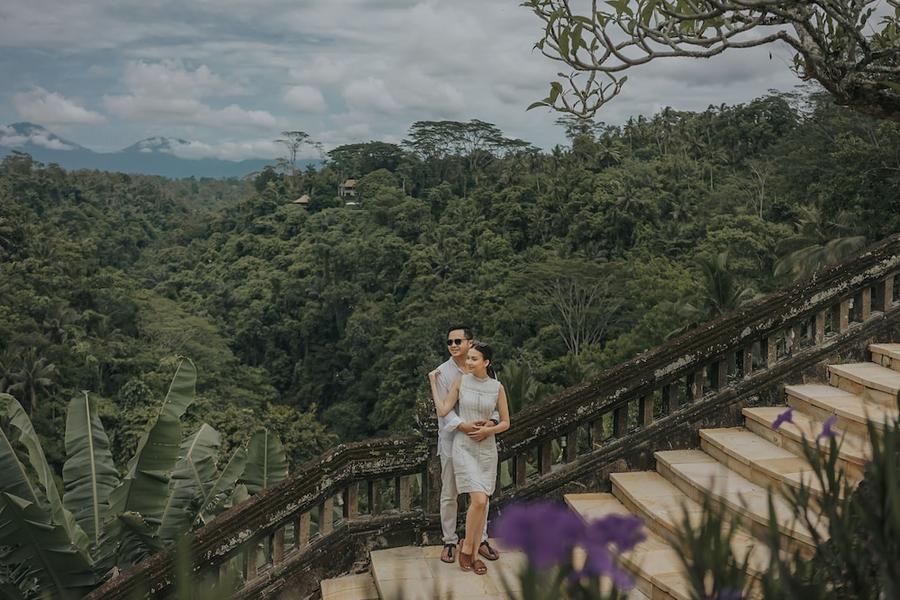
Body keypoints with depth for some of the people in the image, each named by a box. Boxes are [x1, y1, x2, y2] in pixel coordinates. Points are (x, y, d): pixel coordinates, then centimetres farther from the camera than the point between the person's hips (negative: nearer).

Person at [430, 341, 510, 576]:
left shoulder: (497, 387, 0)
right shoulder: (460, 382, -2)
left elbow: (506, 423, 5)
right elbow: (443, 411, -4)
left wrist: (488, 430, -13)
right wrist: (433, 384, -2)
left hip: (487, 447, 3)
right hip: (463, 447, -2)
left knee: (483, 503, 5)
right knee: (478, 500, -15)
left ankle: (474, 553, 18)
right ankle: (466, 547, 5)